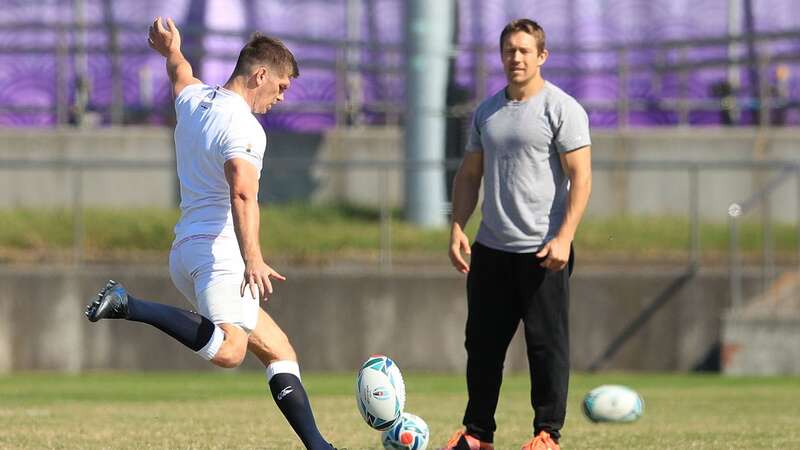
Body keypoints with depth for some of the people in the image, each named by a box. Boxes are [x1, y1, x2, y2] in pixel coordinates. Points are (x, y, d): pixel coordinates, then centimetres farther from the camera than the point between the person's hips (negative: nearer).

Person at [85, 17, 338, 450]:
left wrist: (172, 52, 61)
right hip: (220, 250, -11)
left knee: (278, 349, 13)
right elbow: (242, 192, -26)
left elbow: (181, 78, 41)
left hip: (184, 251, 11)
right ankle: (128, 306, -30)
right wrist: (253, 258, -34)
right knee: (228, 350, -31)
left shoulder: (193, 100, 15)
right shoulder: (243, 127, -11)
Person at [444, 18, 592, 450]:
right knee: (482, 343, 9)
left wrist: (564, 237, -18)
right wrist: (457, 229, 6)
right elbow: (469, 175, 18)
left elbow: (580, 176, -10)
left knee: (546, 344, -3)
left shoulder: (561, 108, -5)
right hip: (491, 248, 6)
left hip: (543, 252, -6)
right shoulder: (487, 111, 14)